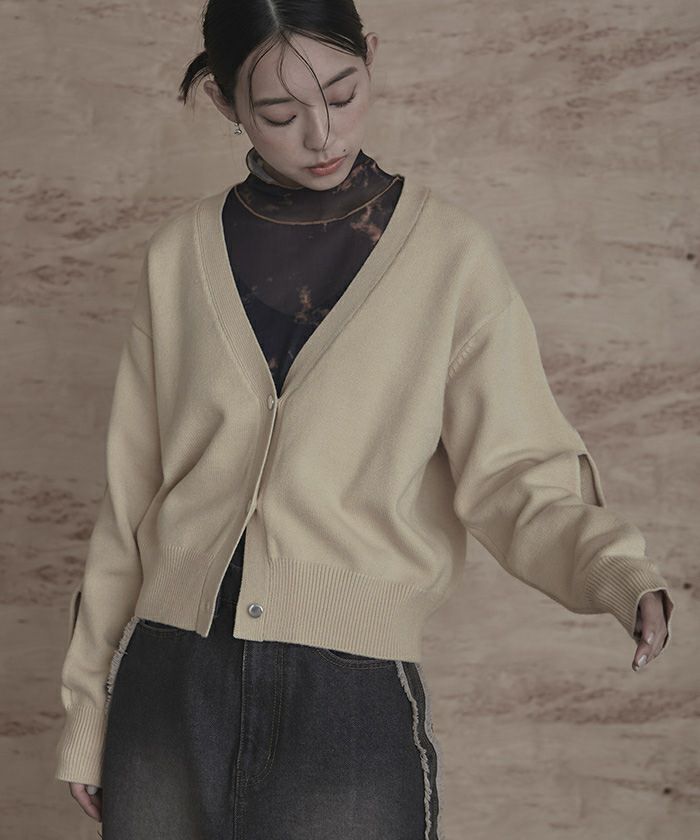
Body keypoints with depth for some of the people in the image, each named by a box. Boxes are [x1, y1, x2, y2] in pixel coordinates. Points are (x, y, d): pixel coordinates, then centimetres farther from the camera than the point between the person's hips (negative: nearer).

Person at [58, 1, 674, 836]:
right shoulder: (183, 259, 6)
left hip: (352, 704, -2)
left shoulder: (451, 259, -2)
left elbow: (517, 478, -8)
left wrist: (624, 576, -28)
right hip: (172, 694, 3)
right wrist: (86, 706, 11)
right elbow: (131, 493, 9)